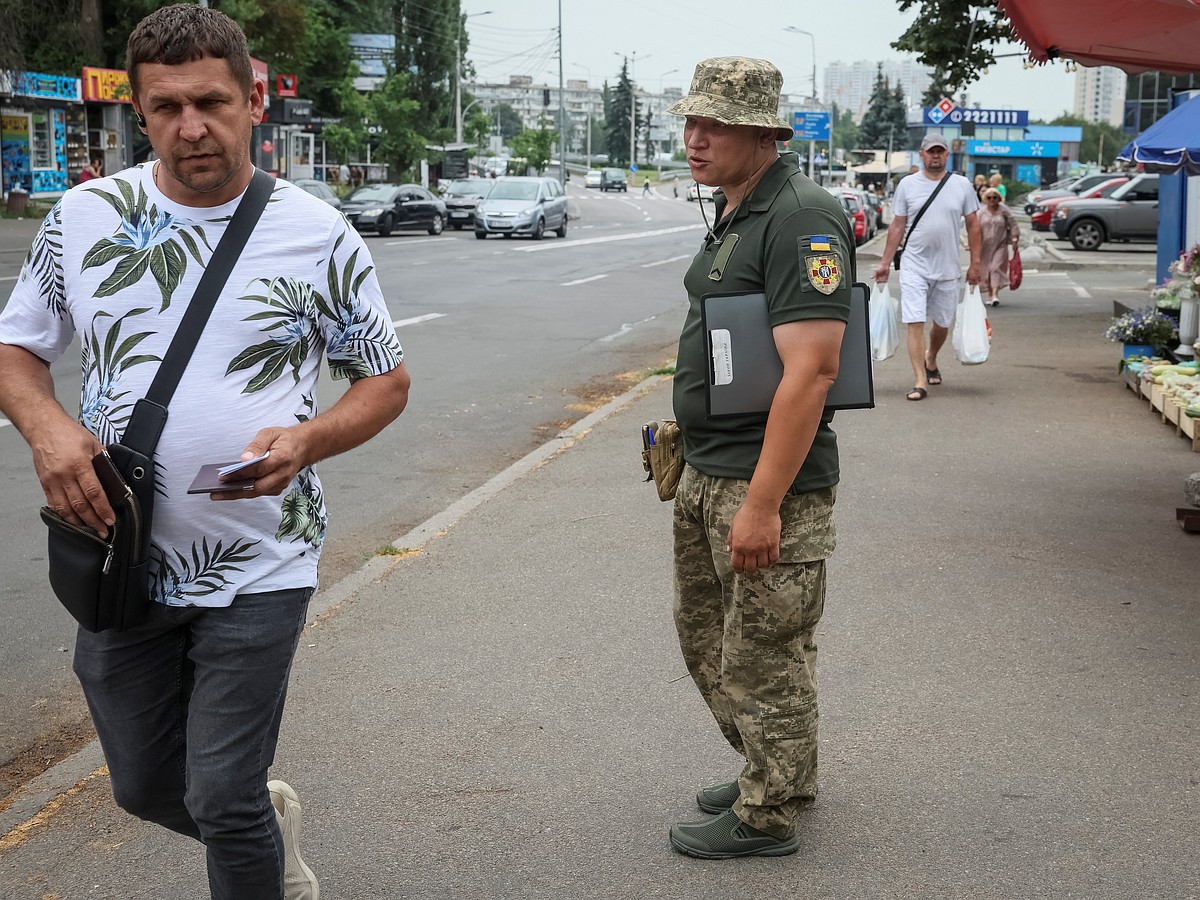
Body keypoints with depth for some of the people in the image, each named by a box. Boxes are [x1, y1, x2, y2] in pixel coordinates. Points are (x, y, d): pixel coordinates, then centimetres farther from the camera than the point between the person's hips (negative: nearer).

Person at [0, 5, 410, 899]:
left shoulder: (319, 235, -5)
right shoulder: (85, 216, 1)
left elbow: (388, 380, 2)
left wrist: (307, 440, -19)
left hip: (259, 567, -3)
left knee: (223, 801, -2)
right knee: (144, 787, 18)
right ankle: (269, 817, 48)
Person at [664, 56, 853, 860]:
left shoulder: (800, 217, -19)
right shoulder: (733, 211, 13)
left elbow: (811, 369, -25)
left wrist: (763, 503, -26)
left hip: (768, 481, -10)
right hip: (706, 473, 10)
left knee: (764, 658, 4)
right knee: (706, 640, 22)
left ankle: (767, 816, 21)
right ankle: (776, 772, 39)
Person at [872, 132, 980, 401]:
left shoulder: (962, 185, 2)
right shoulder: (907, 185, 1)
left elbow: (973, 225, 7)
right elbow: (897, 226, 5)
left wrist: (975, 264, 4)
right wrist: (885, 263, 3)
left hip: (948, 268, 2)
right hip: (914, 267, -2)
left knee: (942, 323, 14)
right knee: (915, 323, -11)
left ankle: (930, 360, 42)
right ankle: (920, 381, -9)